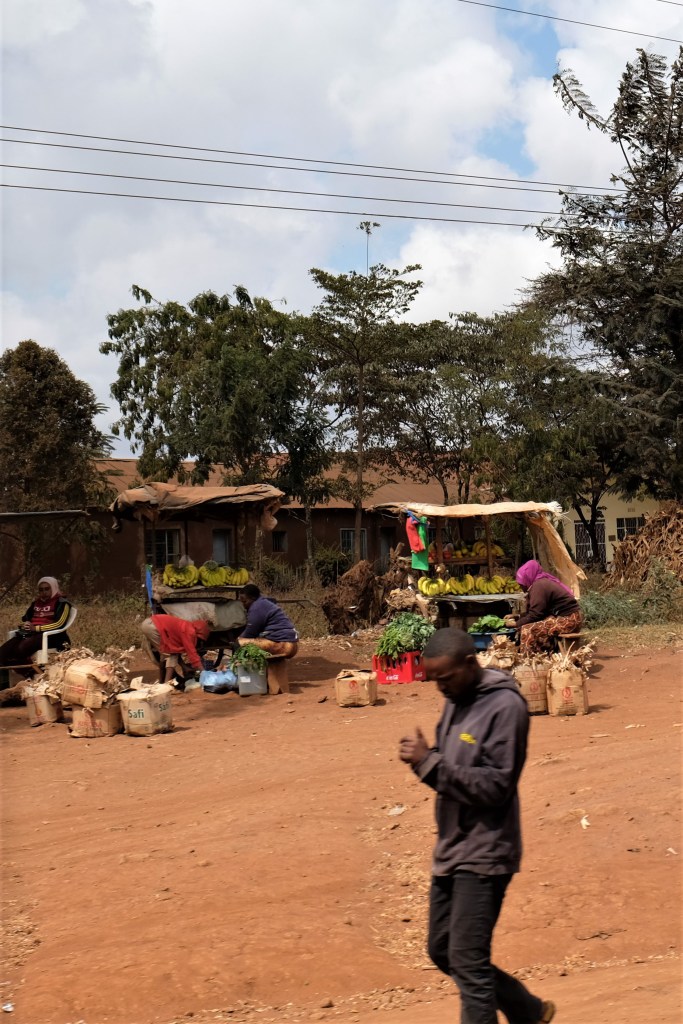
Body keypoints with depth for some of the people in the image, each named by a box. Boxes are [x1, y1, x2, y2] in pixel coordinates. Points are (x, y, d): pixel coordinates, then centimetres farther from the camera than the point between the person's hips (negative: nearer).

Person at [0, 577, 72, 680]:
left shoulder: (61, 603, 2)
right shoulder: (35, 603, 23)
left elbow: (59, 624, -10)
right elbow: (25, 619, 29)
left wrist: (36, 628, -17)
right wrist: (25, 625, 2)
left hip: (49, 635, -7)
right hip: (29, 633, 7)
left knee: (21, 649, -36)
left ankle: (34, 675, -17)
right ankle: (29, 675, -15)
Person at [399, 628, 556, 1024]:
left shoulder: (505, 705, -16)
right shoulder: (456, 702, 10)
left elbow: (495, 784, -21)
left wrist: (430, 762, -23)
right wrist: (423, 759, -8)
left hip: (484, 854, -9)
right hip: (450, 850, 9)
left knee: (467, 961, -6)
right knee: (442, 952, 16)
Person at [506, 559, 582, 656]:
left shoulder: (538, 586, -14)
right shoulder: (543, 582, 16)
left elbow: (534, 615, -14)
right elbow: (536, 612, 21)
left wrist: (516, 624, -3)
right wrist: (518, 616, 18)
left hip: (568, 620, -11)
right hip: (570, 618, 11)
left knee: (527, 630, -16)